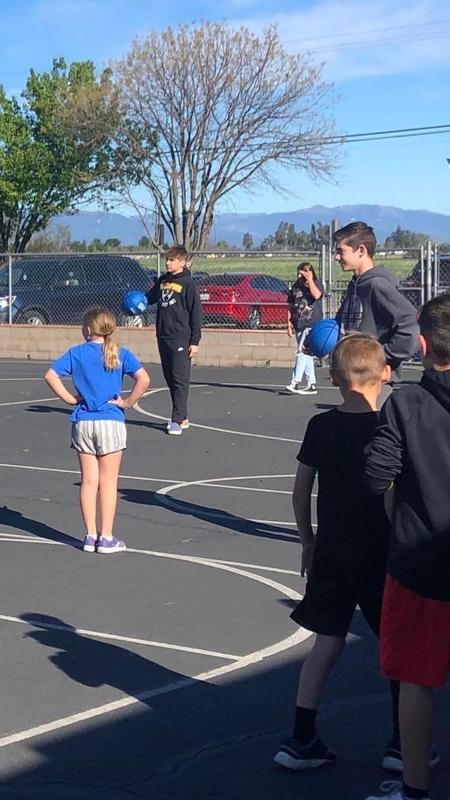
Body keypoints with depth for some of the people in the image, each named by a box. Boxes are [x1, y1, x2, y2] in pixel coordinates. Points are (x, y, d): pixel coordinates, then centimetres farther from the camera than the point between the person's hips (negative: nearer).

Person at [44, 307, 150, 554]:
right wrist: (128, 402, -4)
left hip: (82, 423, 2)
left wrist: (69, 398, 0)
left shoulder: (76, 353, 1)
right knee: (108, 482, 5)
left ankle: (90, 536, 12)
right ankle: (106, 537, 7)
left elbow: (50, 375, -7)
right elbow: (144, 379, -15)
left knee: (88, 481, 8)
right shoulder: (120, 354, -2)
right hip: (111, 422, -2)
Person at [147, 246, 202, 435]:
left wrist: (195, 341, -10)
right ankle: (182, 417, 18)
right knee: (170, 379, 11)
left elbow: (196, 314, -7)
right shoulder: (162, 281, 11)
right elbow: (150, 297, 23)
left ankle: (178, 419, -8)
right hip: (163, 337, 7)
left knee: (180, 380, -7)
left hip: (180, 338, -7)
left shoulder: (188, 284, -7)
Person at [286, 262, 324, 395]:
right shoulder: (295, 287, 12)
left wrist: (310, 280, -15)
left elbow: (316, 295, -22)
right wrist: (289, 324, 7)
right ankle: (311, 384, 13)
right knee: (306, 355, 8)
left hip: (312, 325, -6)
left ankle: (295, 382, -22)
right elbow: (290, 307, 14)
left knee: (302, 352, -17)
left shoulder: (316, 284, 1)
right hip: (299, 325, 6)